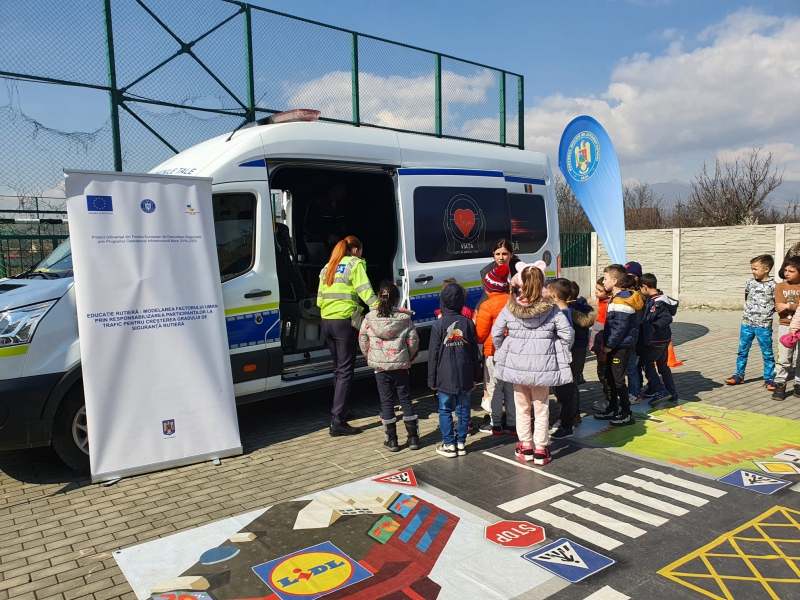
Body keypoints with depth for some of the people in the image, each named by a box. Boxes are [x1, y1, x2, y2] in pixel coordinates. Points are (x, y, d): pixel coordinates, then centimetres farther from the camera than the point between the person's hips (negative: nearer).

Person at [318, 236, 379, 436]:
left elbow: (320, 298, 16)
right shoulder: (355, 264, 0)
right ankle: (337, 422, -8)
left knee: (338, 368, 20)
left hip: (327, 321, 7)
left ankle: (338, 411, 30)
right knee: (346, 371, -6)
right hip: (344, 321, -7)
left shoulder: (328, 267, 21)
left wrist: (327, 310, 14)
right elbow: (364, 290, -16)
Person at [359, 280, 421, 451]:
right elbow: (413, 341, -4)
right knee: (405, 399, 11)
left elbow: (363, 342, -1)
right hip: (400, 365, 1)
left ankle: (391, 440, 12)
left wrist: (370, 358, 14)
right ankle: (413, 438, 16)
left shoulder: (369, 318, -5)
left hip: (380, 366, 0)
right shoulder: (405, 318, -5)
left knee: (386, 402, 8)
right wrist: (409, 358, 12)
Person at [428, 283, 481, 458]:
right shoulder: (468, 323, 2)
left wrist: (432, 379, 2)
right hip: (465, 376, 3)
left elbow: (433, 354, -5)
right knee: (463, 409, 10)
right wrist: (475, 377, 13)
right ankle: (461, 443, 17)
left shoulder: (439, 324, -8)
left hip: (445, 377, -3)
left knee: (445, 411, 6)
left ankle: (449, 445, 9)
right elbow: (474, 352, 6)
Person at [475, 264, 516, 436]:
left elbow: (480, 336, -10)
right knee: (511, 388, 14)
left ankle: (496, 425, 13)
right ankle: (512, 424, 21)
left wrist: (475, 321, 8)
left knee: (494, 389, 6)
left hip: (494, 352, -6)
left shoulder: (487, 306, -14)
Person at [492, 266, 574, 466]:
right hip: (542, 365, -1)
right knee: (541, 408, 12)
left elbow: (496, 332, -1)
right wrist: (559, 351, 10)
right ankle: (540, 450, 18)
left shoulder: (510, 307, -5)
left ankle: (525, 447, 24)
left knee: (522, 407, 17)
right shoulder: (551, 308, -7)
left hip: (517, 364, 1)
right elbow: (567, 334, -7)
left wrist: (502, 351, 15)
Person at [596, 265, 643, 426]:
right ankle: (612, 409, 29)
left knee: (618, 379, -1)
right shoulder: (616, 297, 12)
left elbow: (620, 327, -23)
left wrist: (609, 345, -17)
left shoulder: (622, 299, -20)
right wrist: (606, 343, 13)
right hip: (613, 346, 10)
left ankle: (626, 414, 10)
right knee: (610, 378, 17)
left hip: (621, 346, -10)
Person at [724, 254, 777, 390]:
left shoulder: (773, 286, -7)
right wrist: (751, 309, 10)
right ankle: (739, 375, 21)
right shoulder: (750, 283, 4)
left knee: (767, 353, 6)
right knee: (742, 351, 11)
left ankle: (769, 379, 16)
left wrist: (769, 310, -15)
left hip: (764, 325, -4)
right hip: (747, 323, 4)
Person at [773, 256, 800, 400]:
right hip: (785, 327, -1)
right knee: (783, 359, -2)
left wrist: (788, 306, -15)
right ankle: (780, 385, 5)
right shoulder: (780, 287, 1)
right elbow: (780, 310, -8)